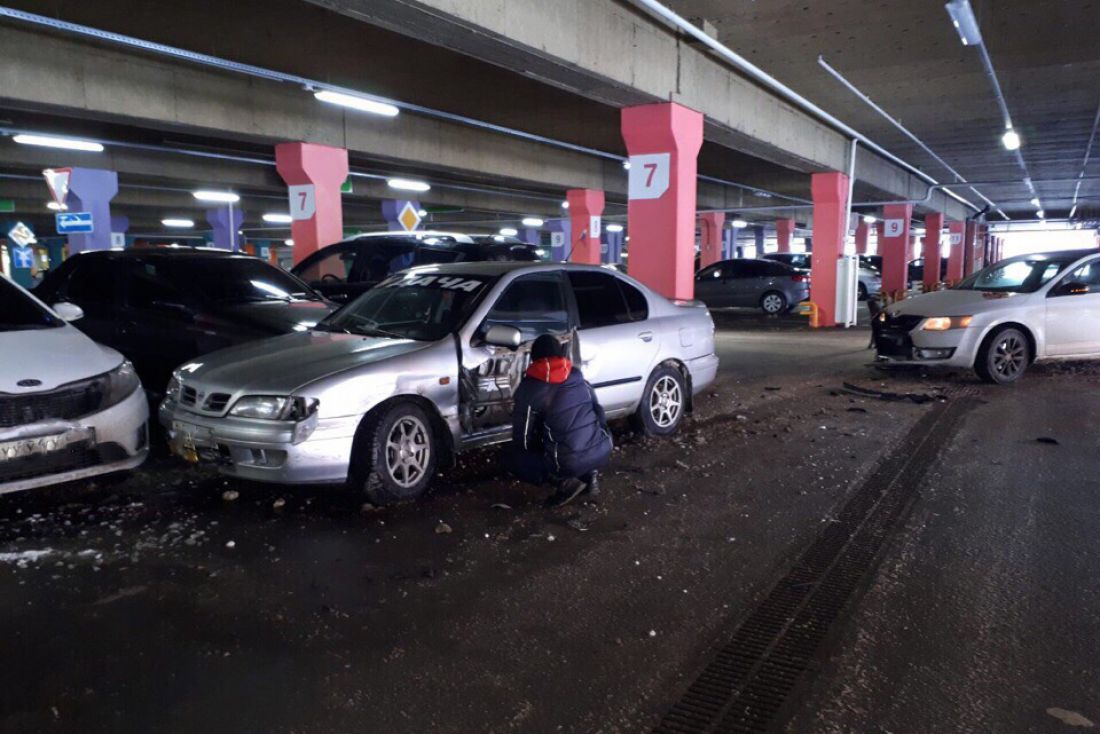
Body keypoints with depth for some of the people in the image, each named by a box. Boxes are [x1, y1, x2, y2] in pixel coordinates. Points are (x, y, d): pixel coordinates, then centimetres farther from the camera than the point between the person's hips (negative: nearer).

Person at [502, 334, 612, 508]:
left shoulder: (530, 389, -4)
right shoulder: (579, 379, 10)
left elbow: (522, 439, 1)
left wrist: (540, 445, 22)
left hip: (569, 462, -5)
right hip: (603, 452, 5)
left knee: (511, 455, 14)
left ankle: (563, 481, -1)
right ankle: (590, 474, 13)